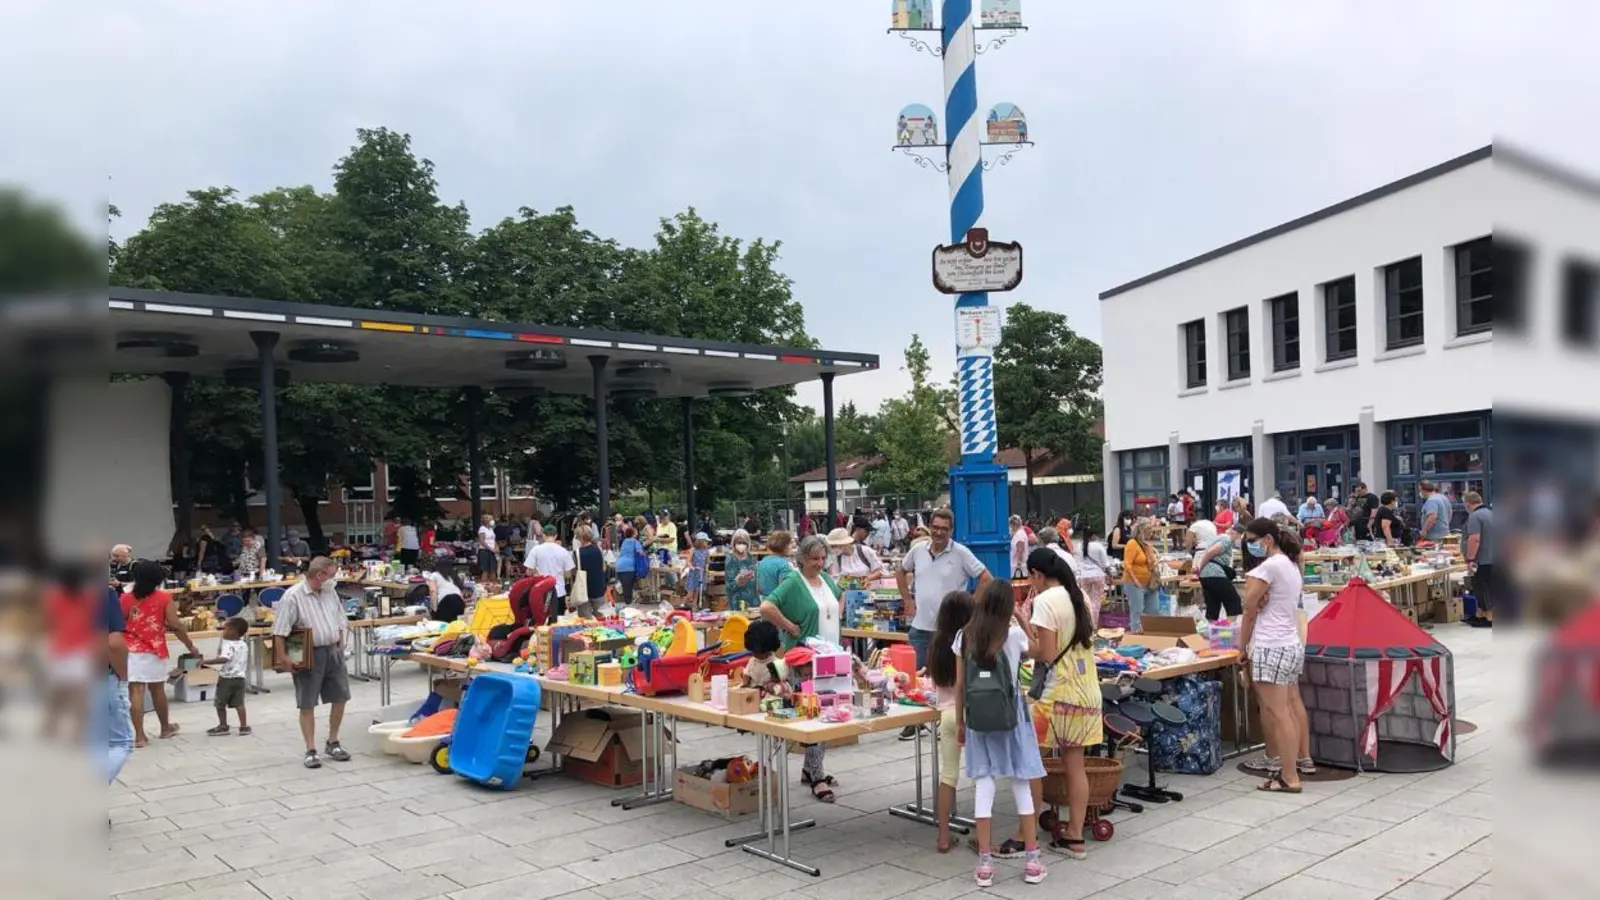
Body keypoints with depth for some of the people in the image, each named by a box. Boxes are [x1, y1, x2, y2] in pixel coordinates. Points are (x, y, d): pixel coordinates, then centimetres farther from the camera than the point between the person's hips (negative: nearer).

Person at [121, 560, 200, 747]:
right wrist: (191, 647, -1)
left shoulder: (126, 598, 0)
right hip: (155, 650, 0)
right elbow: (175, 625, -8)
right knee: (157, 690, 16)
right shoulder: (165, 598, -4)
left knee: (136, 692, -2)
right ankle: (165, 728, 32)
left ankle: (139, 736, -5)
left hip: (131, 650, 0)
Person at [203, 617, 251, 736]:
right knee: (239, 703, 8)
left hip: (226, 678, -7)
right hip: (240, 677, 7)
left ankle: (223, 727, 16)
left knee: (220, 704, 9)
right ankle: (244, 726, 4)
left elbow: (223, 659, -35)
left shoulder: (228, 645, -17)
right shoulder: (244, 645, 9)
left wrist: (205, 662, -35)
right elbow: (246, 664, 18)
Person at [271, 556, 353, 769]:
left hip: (333, 652, 6)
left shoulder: (331, 593, 8)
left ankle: (333, 743, 25)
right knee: (307, 705, 2)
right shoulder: (293, 596, -13)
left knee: (340, 698, 9)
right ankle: (311, 751, 10)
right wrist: (282, 658, -18)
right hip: (309, 656, -6)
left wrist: (340, 646, 10)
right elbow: (279, 632, -16)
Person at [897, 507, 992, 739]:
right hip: (920, 625, 4)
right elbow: (901, 573, 20)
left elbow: (987, 580, -8)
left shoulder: (961, 554, -10)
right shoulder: (917, 550, 3)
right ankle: (913, 722, 23)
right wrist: (908, 601, 13)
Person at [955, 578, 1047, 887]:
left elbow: (960, 686, 2)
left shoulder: (964, 637, -2)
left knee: (983, 784, 4)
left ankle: (985, 863, 5)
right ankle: (1031, 860, 14)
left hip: (977, 718, 1)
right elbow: (1036, 654, 16)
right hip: (1010, 717, -1)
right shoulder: (1014, 635, -7)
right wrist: (1022, 621, 19)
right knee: (1021, 784, 8)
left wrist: (960, 722, 10)